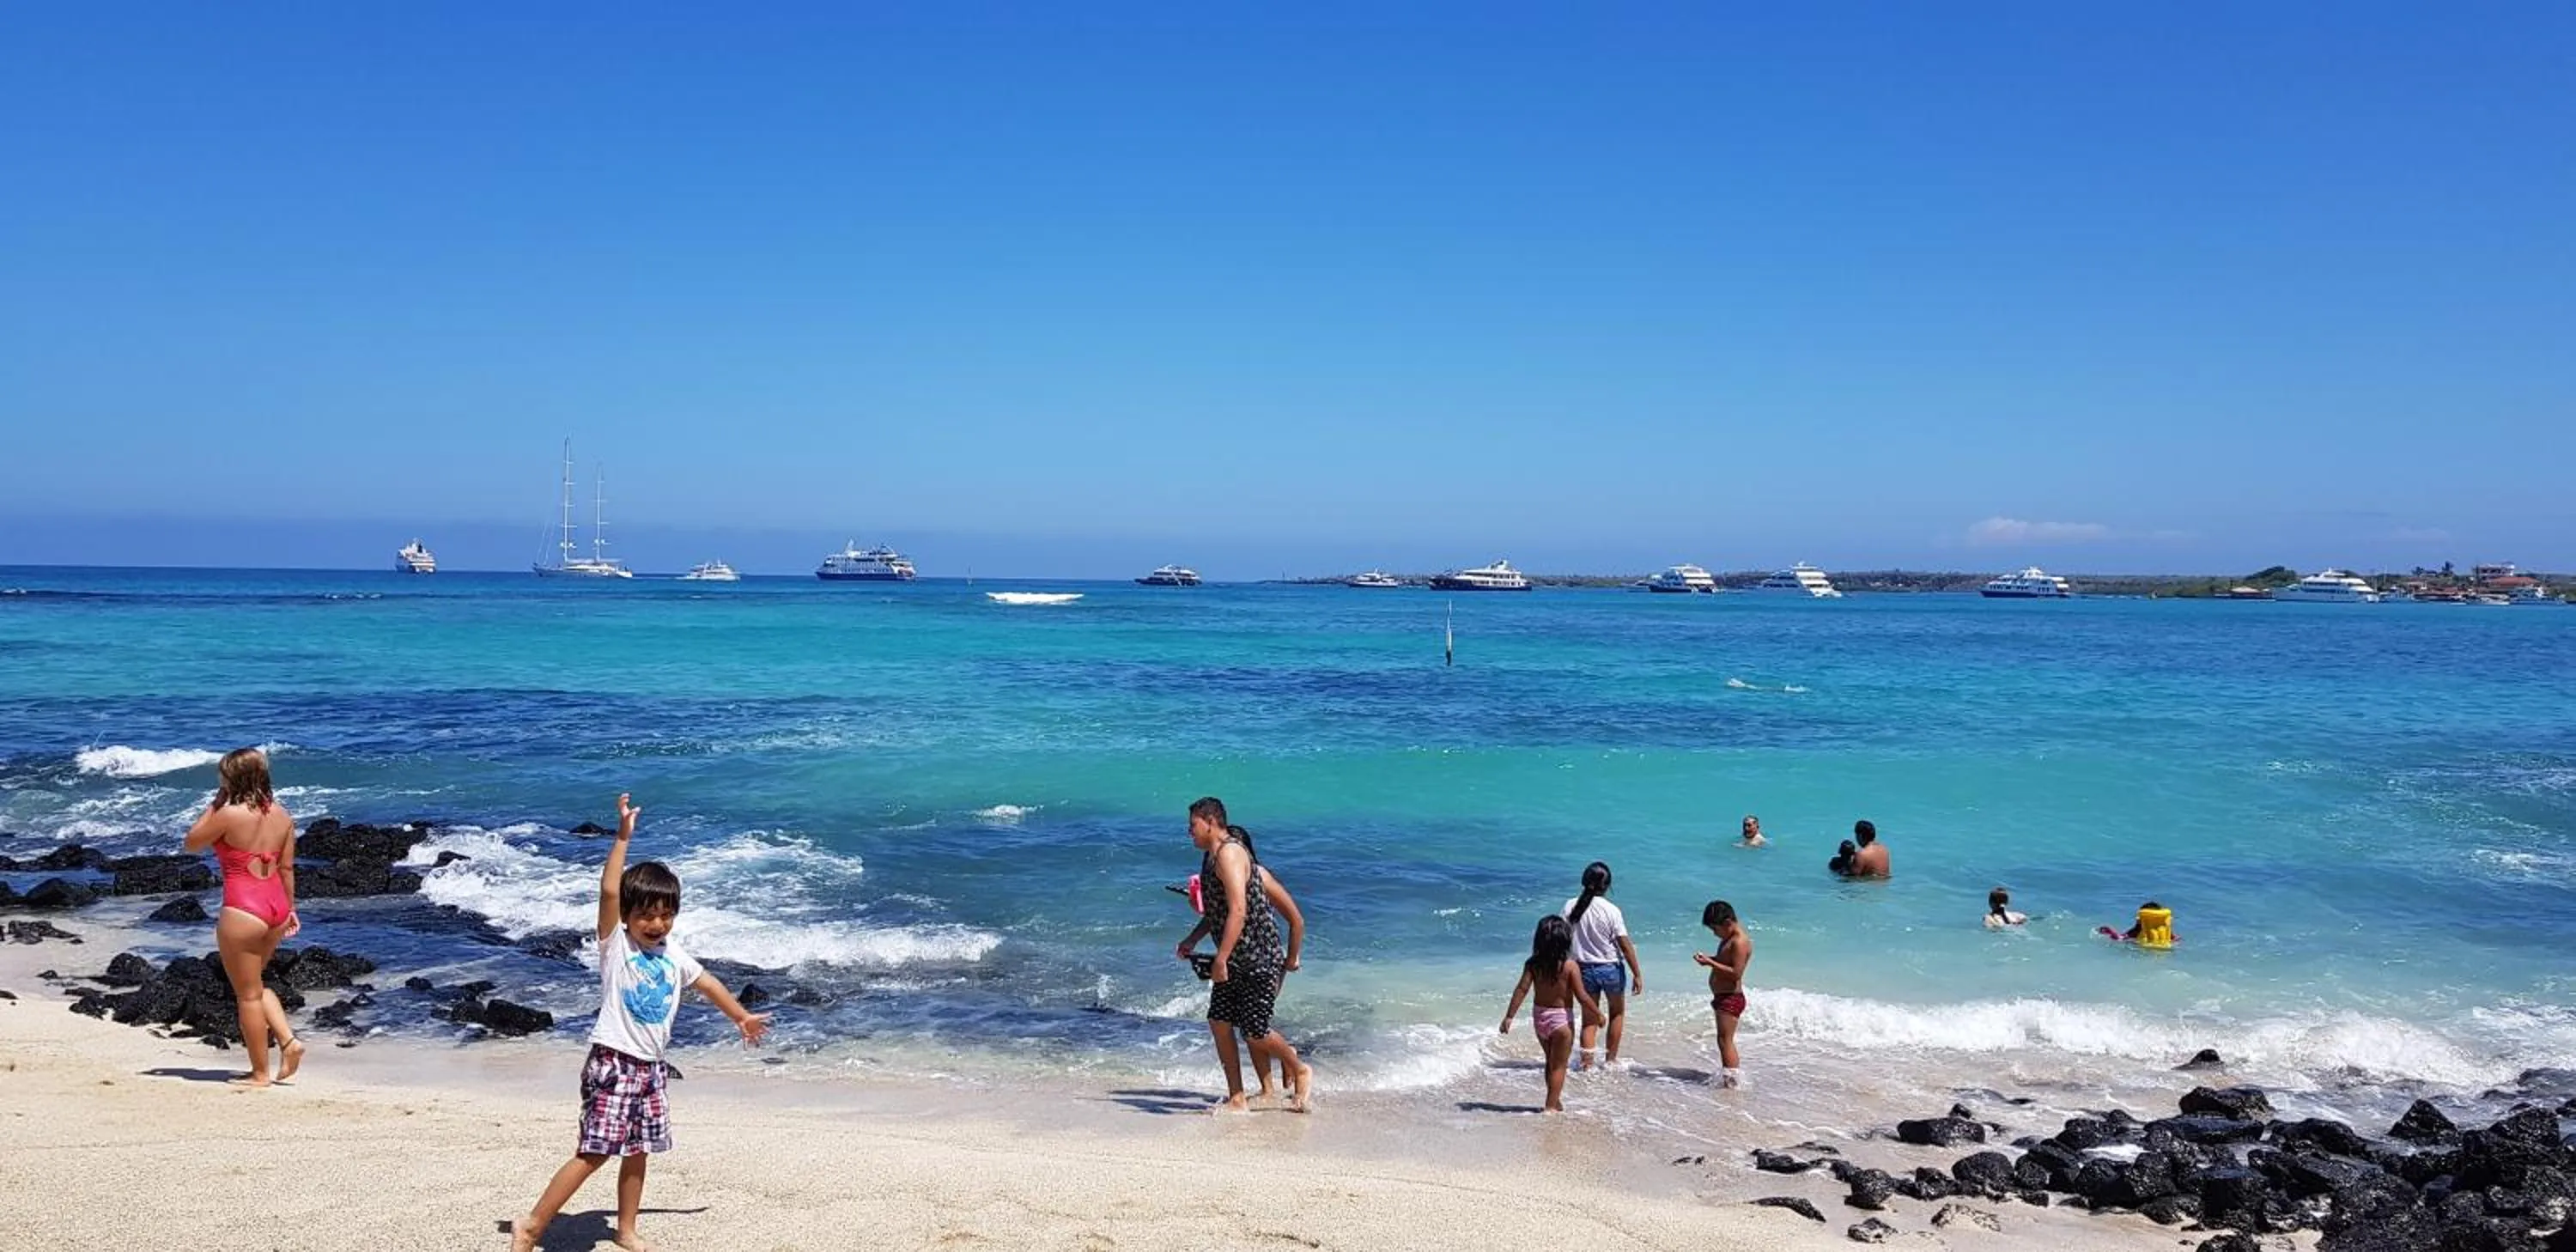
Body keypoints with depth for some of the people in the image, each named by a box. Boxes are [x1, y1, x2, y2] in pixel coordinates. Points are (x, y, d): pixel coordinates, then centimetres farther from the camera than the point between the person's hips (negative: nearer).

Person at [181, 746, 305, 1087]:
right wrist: (290, 909, 19)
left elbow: (191, 844, 1)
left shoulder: (229, 814, -14)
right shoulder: (281, 815, 4)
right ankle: (288, 1040, 11)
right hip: (276, 907, 7)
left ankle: (260, 1073, 14)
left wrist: (214, 805, 4)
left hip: (242, 911, -7)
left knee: (248, 995, 6)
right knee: (255, 985, 25)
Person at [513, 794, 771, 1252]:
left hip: (650, 1066, 6)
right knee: (594, 1152, -11)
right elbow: (608, 890, -21)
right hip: (612, 1062, -6)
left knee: (637, 1151, 13)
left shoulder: (673, 954, 11)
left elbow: (707, 982, 26)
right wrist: (623, 837, -24)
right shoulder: (615, 944, -6)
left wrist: (741, 1016, 36)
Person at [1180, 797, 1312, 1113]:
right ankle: (1236, 1099, 12)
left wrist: (1221, 959, -30)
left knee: (1254, 1032, -4)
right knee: (1219, 1021, 5)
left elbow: (1238, 911, -29)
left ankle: (1300, 1071, 21)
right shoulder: (1212, 856, 13)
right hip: (1235, 960, 10)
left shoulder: (1230, 853, -19)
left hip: (1260, 959, -10)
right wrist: (1192, 941, 20)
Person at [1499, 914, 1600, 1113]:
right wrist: (1598, 1013, -1)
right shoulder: (1570, 966, -17)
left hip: (1539, 1018, 5)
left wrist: (1509, 1016, -8)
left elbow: (1522, 989, -11)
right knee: (1559, 1066, 9)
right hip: (1561, 1018, -4)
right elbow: (1581, 996, -16)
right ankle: (1551, 1107, 9)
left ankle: (1556, 1102, 35)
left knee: (1551, 1063, 23)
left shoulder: (1532, 964, -7)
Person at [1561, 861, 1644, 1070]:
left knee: (1589, 1019, 13)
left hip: (1584, 968, 2)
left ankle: (1586, 1063, 1)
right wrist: (1638, 974, -6)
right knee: (1617, 1013, 22)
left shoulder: (1571, 906, -7)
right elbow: (1625, 945, -12)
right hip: (1611, 968, -2)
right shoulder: (1611, 911, -14)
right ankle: (1610, 1060, 25)